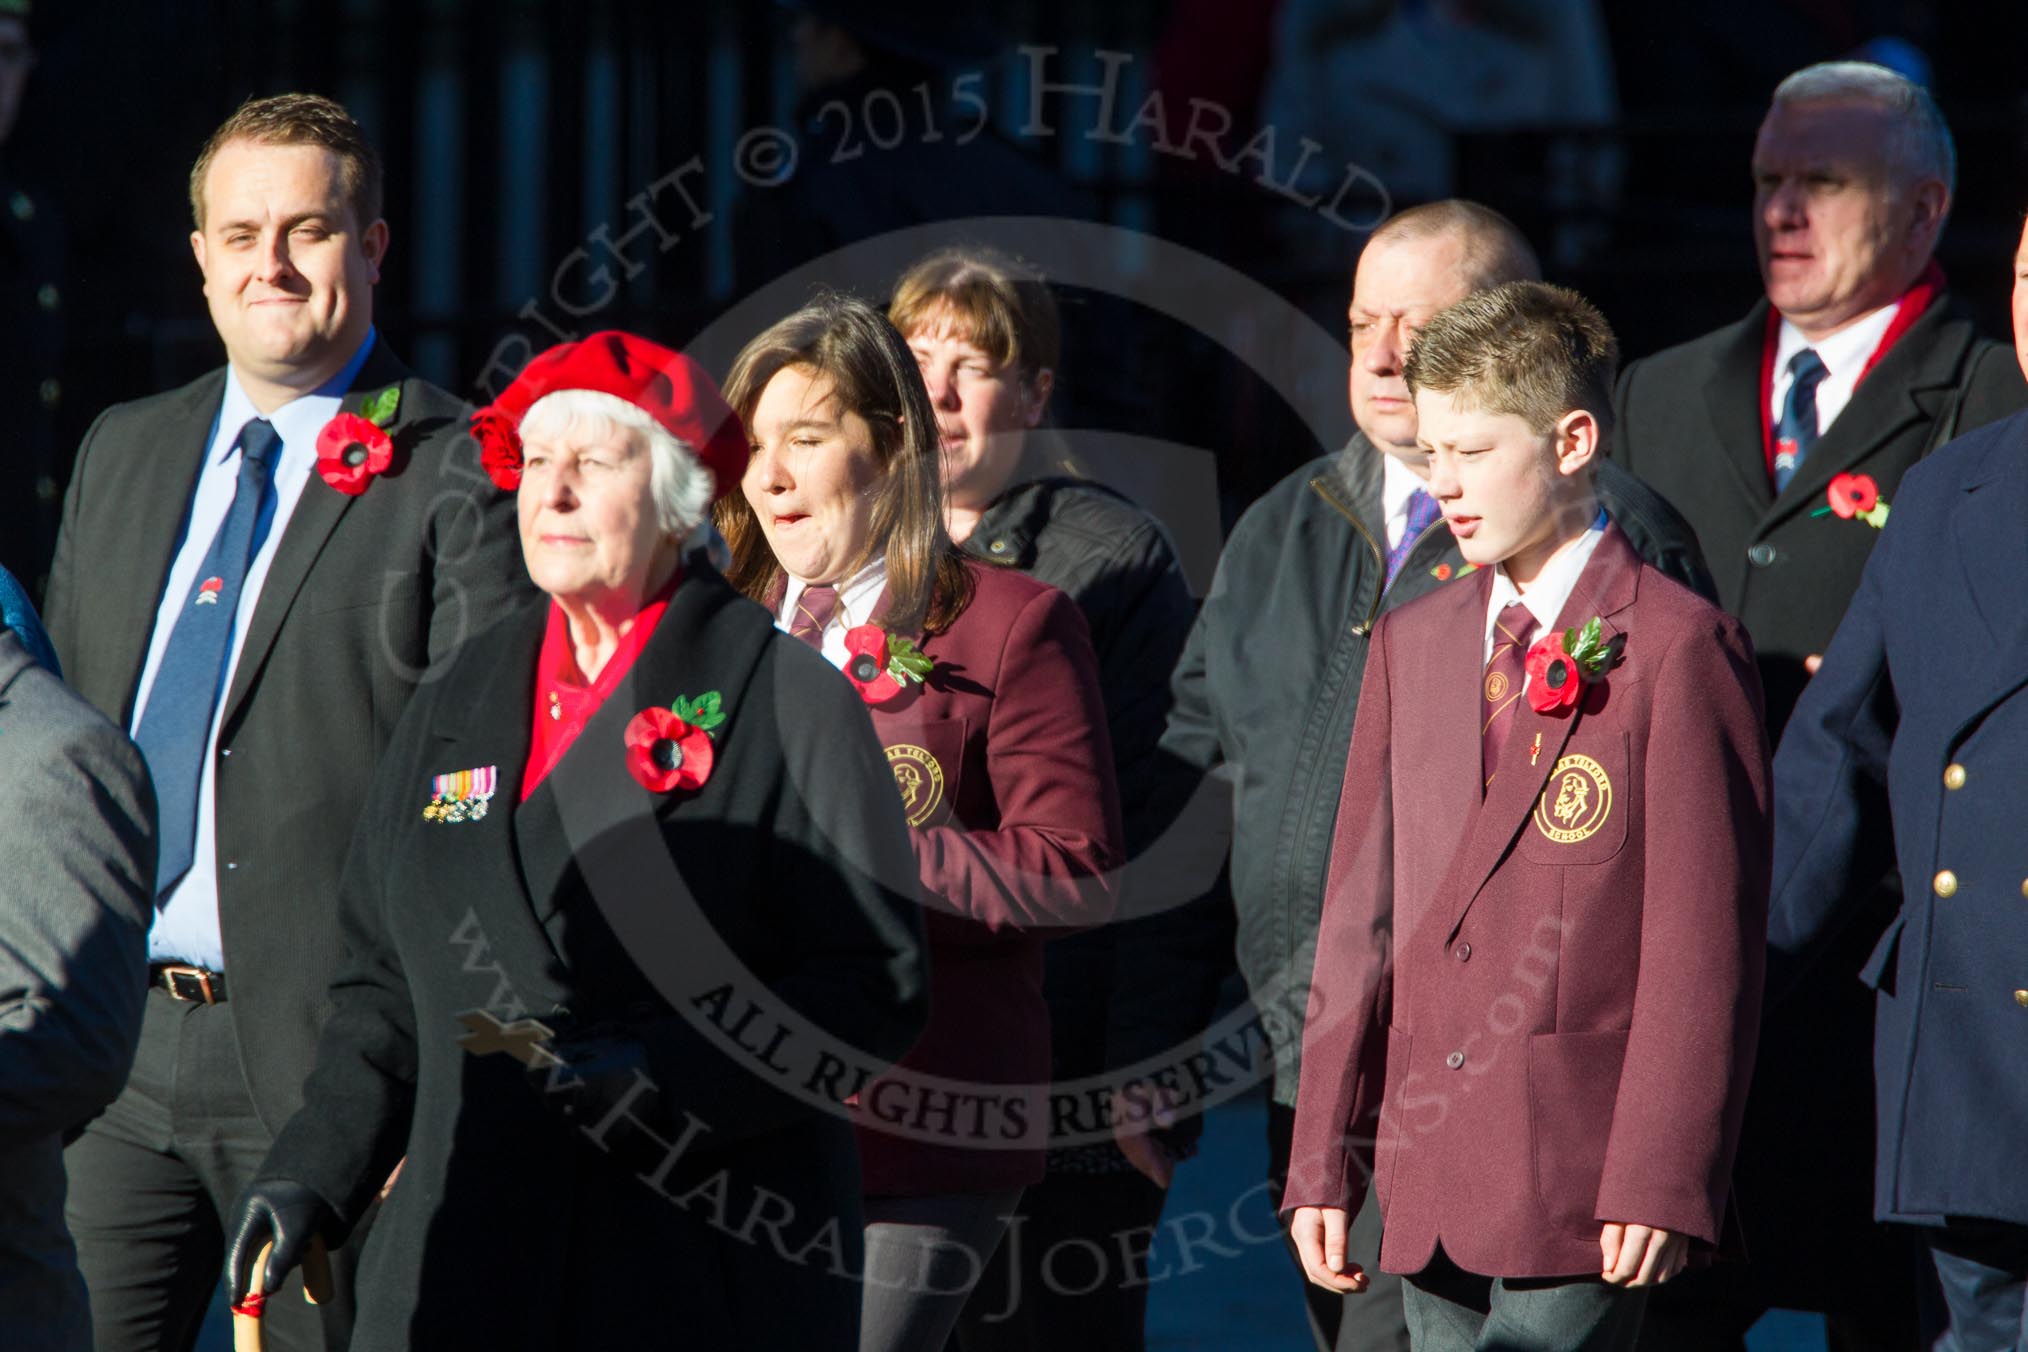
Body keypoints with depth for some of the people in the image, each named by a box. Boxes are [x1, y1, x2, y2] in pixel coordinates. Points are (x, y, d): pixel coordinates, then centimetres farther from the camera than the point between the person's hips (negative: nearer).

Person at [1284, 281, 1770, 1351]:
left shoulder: (1674, 647, -5)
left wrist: (1663, 1177, -14)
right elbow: (1363, 913, 15)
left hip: (1582, 1178, -6)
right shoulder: (1411, 644, 16)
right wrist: (1325, 1160, 10)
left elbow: (1704, 943, -9)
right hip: (1426, 1187, 6)